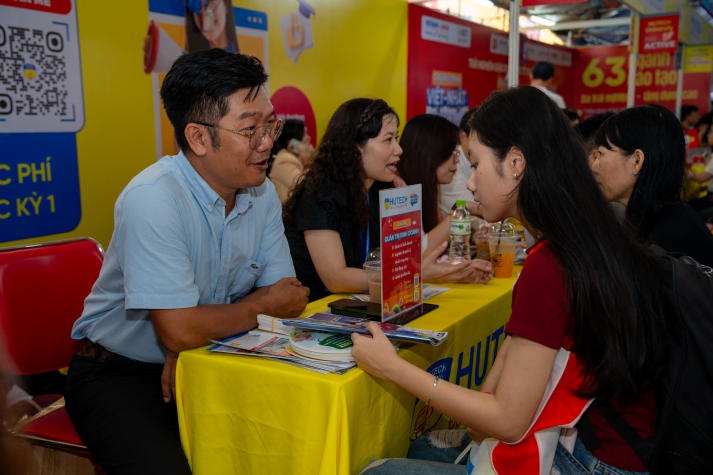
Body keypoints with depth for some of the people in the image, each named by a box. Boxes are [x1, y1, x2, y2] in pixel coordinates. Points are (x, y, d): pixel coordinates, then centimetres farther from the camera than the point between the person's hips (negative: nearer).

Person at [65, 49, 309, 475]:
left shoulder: (262, 192, -2)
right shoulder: (154, 198, -24)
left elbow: (284, 294, -1)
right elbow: (179, 329, -28)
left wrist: (203, 331, -18)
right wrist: (260, 306, -11)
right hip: (119, 375, -5)